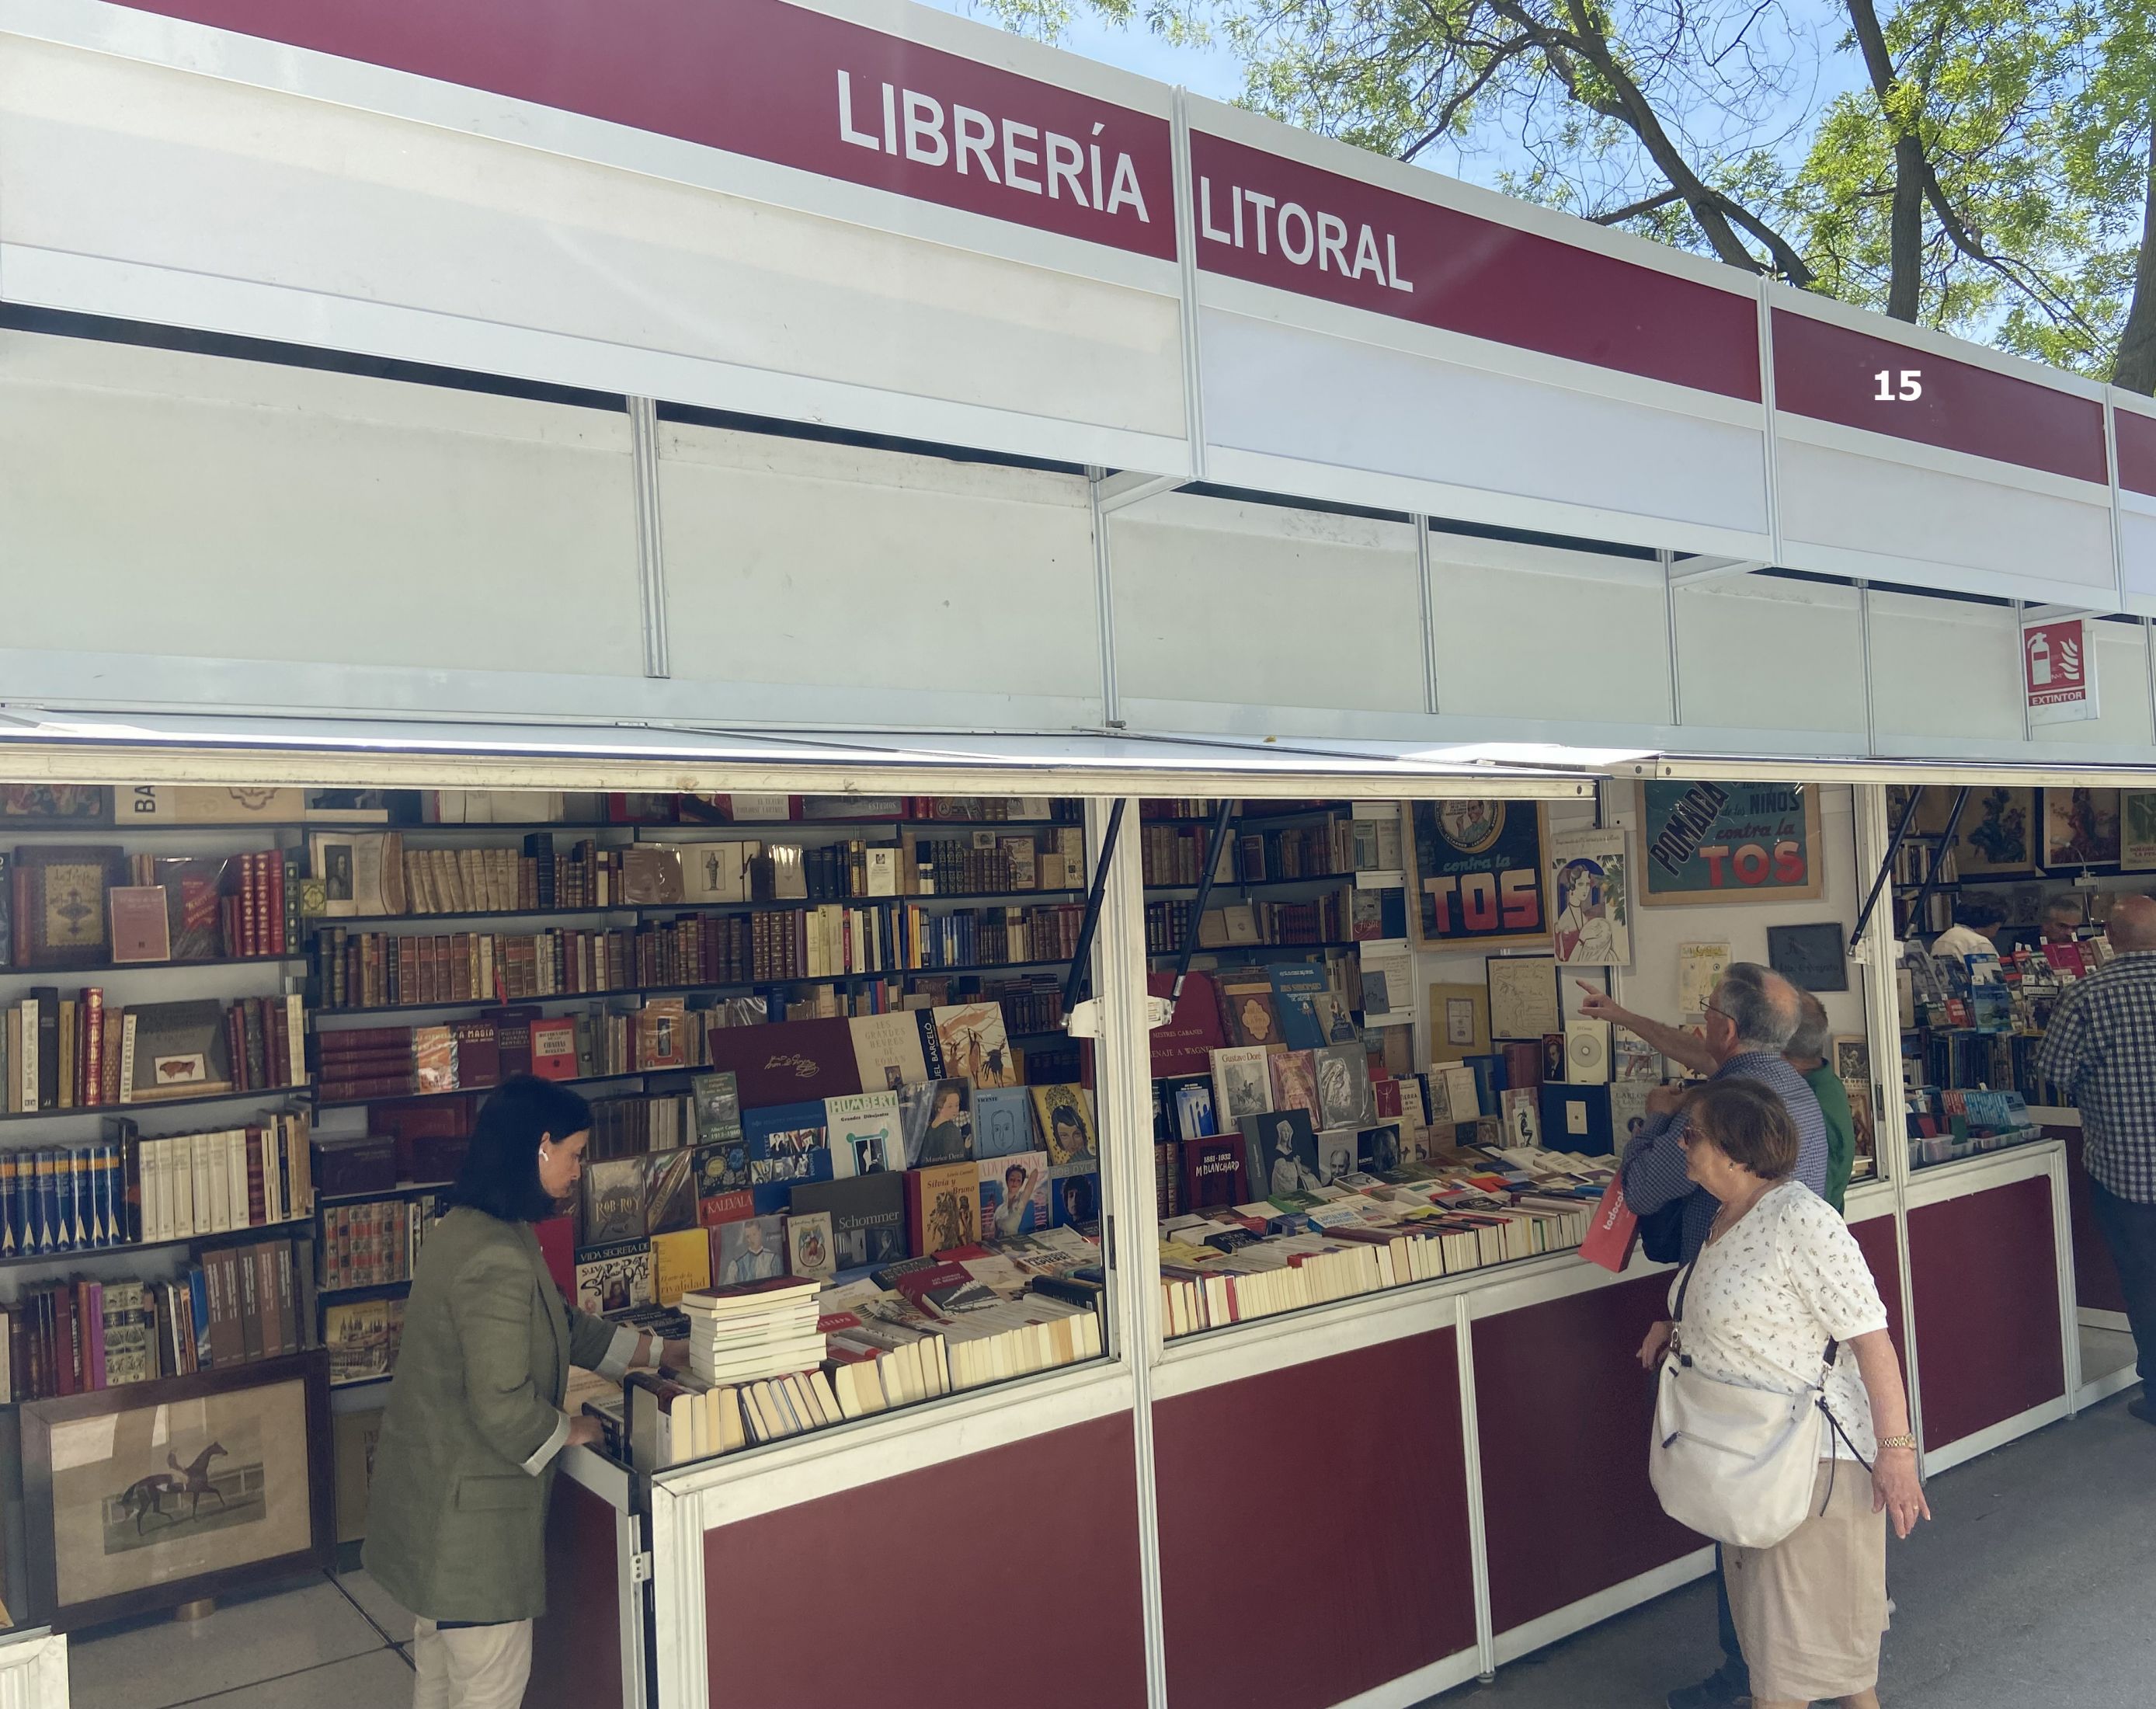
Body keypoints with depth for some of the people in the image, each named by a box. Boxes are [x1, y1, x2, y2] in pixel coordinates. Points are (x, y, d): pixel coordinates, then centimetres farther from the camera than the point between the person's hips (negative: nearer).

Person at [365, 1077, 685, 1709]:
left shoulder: (463, 1229, 6)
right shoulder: (498, 1261, -28)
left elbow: (562, 1324, 16)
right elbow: (502, 1405, -27)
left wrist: (659, 1351, 17)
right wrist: (569, 1431, -8)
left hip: (433, 1493, 10)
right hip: (469, 1508, -10)